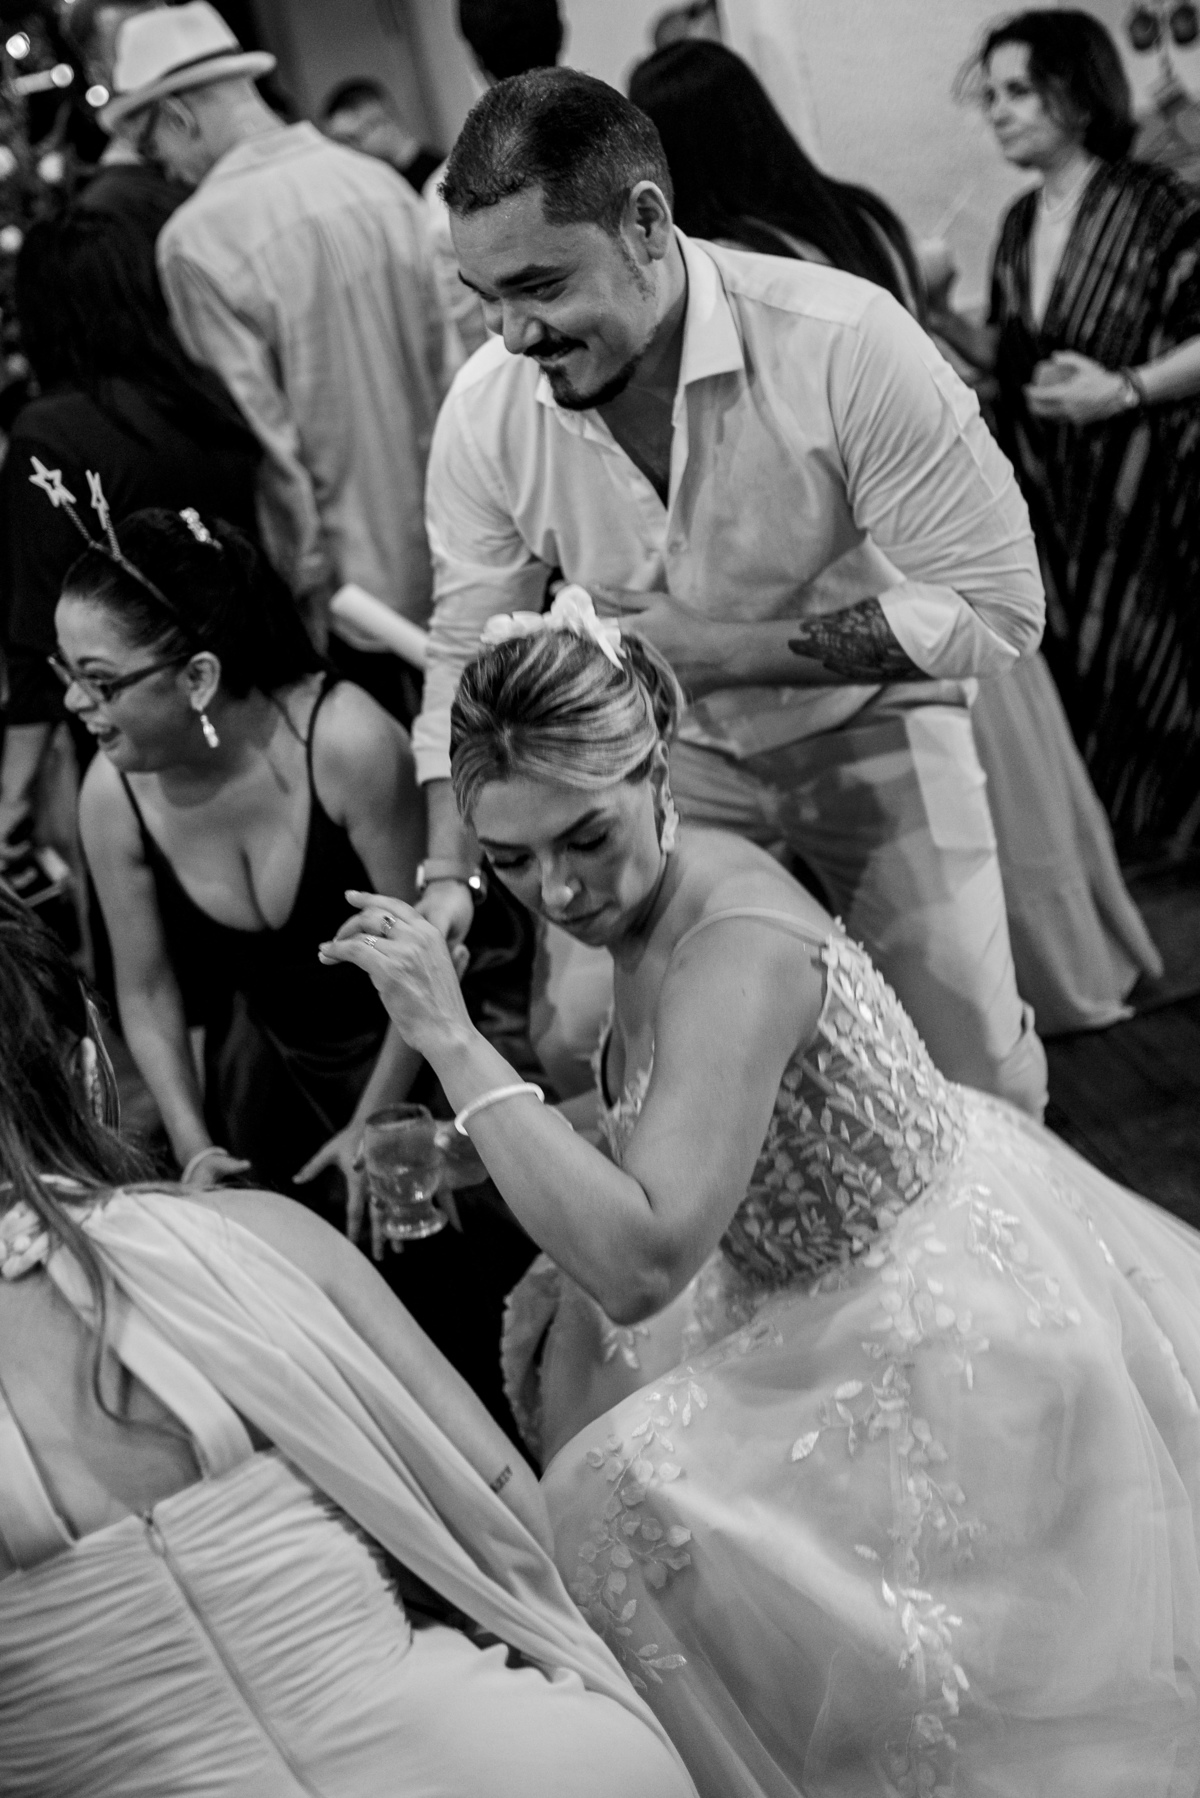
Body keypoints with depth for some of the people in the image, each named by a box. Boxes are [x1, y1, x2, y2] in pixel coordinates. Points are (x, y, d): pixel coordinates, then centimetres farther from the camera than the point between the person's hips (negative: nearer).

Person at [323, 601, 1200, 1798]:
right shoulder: (660, 888, -5)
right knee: (573, 1343, 14)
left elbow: (638, 1263, -43)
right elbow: (658, 1119, 10)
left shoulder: (739, 948, -33)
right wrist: (472, 1154, -3)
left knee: (627, 1501, -10)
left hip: (943, 1332, -9)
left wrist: (453, 1041, -40)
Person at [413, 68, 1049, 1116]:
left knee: (977, 1071, -1)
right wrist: (449, 872, -19)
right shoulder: (487, 411, -18)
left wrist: (711, 645, -30)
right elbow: (468, 654, -6)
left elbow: (997, 608, -27)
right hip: (660, 747, 3)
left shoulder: (845, 343, -30)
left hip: (866, 722, -2)